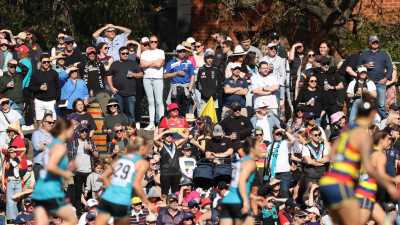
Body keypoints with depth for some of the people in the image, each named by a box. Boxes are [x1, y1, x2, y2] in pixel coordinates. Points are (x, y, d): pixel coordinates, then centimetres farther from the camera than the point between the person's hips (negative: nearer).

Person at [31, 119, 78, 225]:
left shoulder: (51, 144, 18)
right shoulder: (60, 146, -10)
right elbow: (50, 166, -24)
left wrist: (66, 168, 20)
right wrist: (65, 173, -9)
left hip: (39, 192, 8)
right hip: (51, 192, -8)